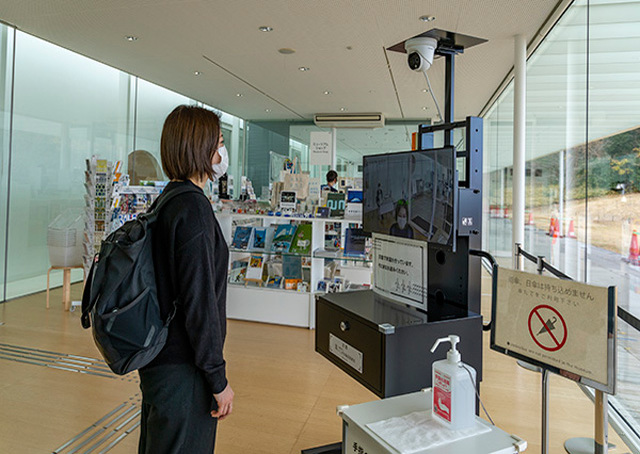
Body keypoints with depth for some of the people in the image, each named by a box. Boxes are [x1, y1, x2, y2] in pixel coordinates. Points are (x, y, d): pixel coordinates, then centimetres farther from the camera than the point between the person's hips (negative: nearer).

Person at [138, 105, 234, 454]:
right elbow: (200, 301, -24)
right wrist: (218, 380, -17)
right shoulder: (194, 208, -22)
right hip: (183, 371, -10)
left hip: (157, 358, 10)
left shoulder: (165, 202, 8)